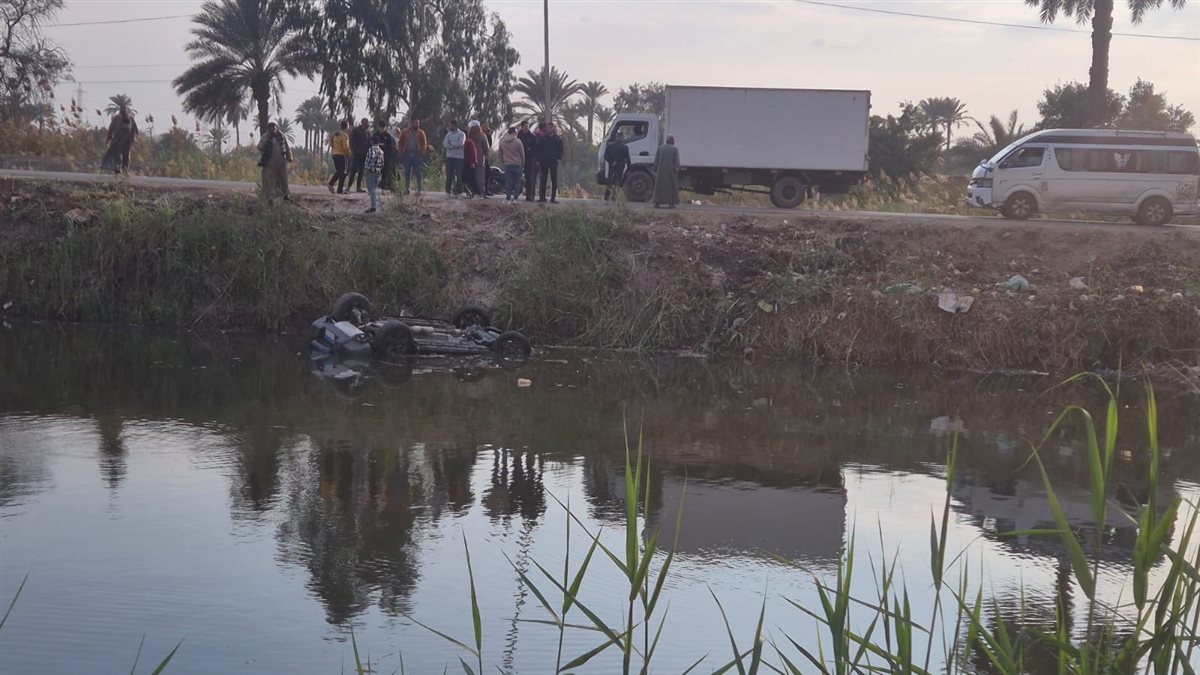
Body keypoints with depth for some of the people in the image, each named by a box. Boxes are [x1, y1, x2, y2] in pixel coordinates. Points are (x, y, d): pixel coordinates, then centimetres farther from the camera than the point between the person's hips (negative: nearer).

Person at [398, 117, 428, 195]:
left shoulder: (421, 132, 5)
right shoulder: (404, 132, 7)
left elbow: (424, 143, 3)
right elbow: (401, 143, 8)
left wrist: (422, 153, -8)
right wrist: (402, 152, -2)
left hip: (417, 155, -1)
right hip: (407, 155, 1)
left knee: (418, 172, -3)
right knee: (407, 172, 5)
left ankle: (420, 189, 1)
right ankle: (406, 189, 11)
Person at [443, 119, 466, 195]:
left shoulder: (461, 134, 1)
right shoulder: (448, 134, 13)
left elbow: (460, 143, -16)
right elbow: (445, 144, 0)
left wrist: (450, 143, -7)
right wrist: (455, 145, -12)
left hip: (458, 157, -3)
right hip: (449, 156, 3)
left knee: (459, 175, -3)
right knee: (449, 175, 2)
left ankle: (458, 190, 0)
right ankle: (448, 190, 7)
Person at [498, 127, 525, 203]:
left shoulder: (502, 142, 5)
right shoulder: (518, 141, -7)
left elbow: (500, 154, 12)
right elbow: (522, 154, -2)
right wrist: (523, 164, 10)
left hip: (507, 164, 3)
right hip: (517, 165, -3)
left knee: (508, 182, 5)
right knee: (517, 182, 4)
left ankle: (508, 199, 3)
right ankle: (515, 198, -2)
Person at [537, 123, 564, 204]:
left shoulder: (558, 139, 3)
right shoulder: (543, 138, 4)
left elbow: (560, 149, 8)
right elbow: (538, 149, 7)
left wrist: (559, 157, -5)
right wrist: (538, 160, 0)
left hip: (553, 161, 0)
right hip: (544, 161, 0)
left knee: (554, 180, 1)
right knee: (543, 180, 1)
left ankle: (553, 198, 4)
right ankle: (542, 197, 4)